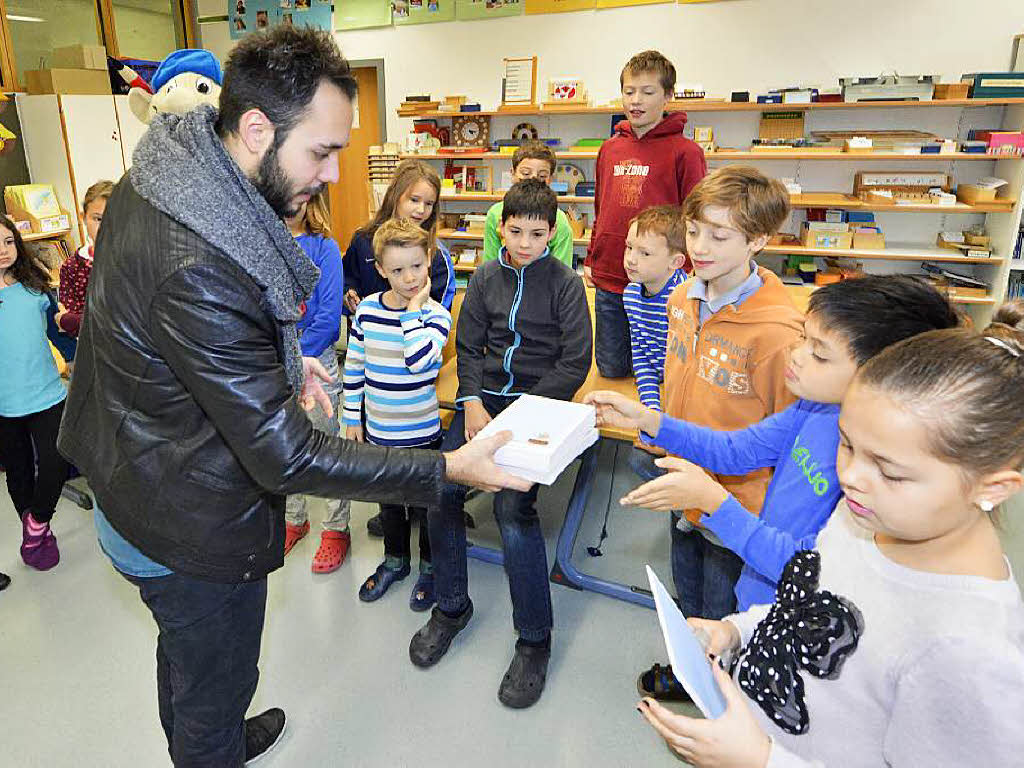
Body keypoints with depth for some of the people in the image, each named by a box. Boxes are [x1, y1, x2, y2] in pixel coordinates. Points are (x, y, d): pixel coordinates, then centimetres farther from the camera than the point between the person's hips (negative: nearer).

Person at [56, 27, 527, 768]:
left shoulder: (151, 186, -5)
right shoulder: (198, 269, -38)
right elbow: (284, 455, -33)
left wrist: (280, 363, 1)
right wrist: (448, 469, -31)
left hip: (136, 490, 10)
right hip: (194, 535, -10)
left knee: (186, 657, 34)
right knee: (215, 689, 18)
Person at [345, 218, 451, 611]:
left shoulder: (435, 314, -13)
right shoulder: (366, 309, -4)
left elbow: (419, 358, -32)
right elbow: (353, 366, 4)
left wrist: (414, 308, -24)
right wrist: (352, 417, 6)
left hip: (422, 431, -3)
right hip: (378, 430, 4)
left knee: (426, 502, 13)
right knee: (388, 498, 22)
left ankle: (430, 567, 36)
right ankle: (394, 559, 45)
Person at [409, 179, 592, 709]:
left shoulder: (565, 284, -1)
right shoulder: (485, 278, 10)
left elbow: (575, 362, -6)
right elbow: (468, 347, 10)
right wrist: (472, 403, -7)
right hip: (486, 394, 4)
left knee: (512, 507, -22)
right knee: (440, 488, -12)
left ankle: (534, 637, -2)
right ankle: (452, 606, 12)